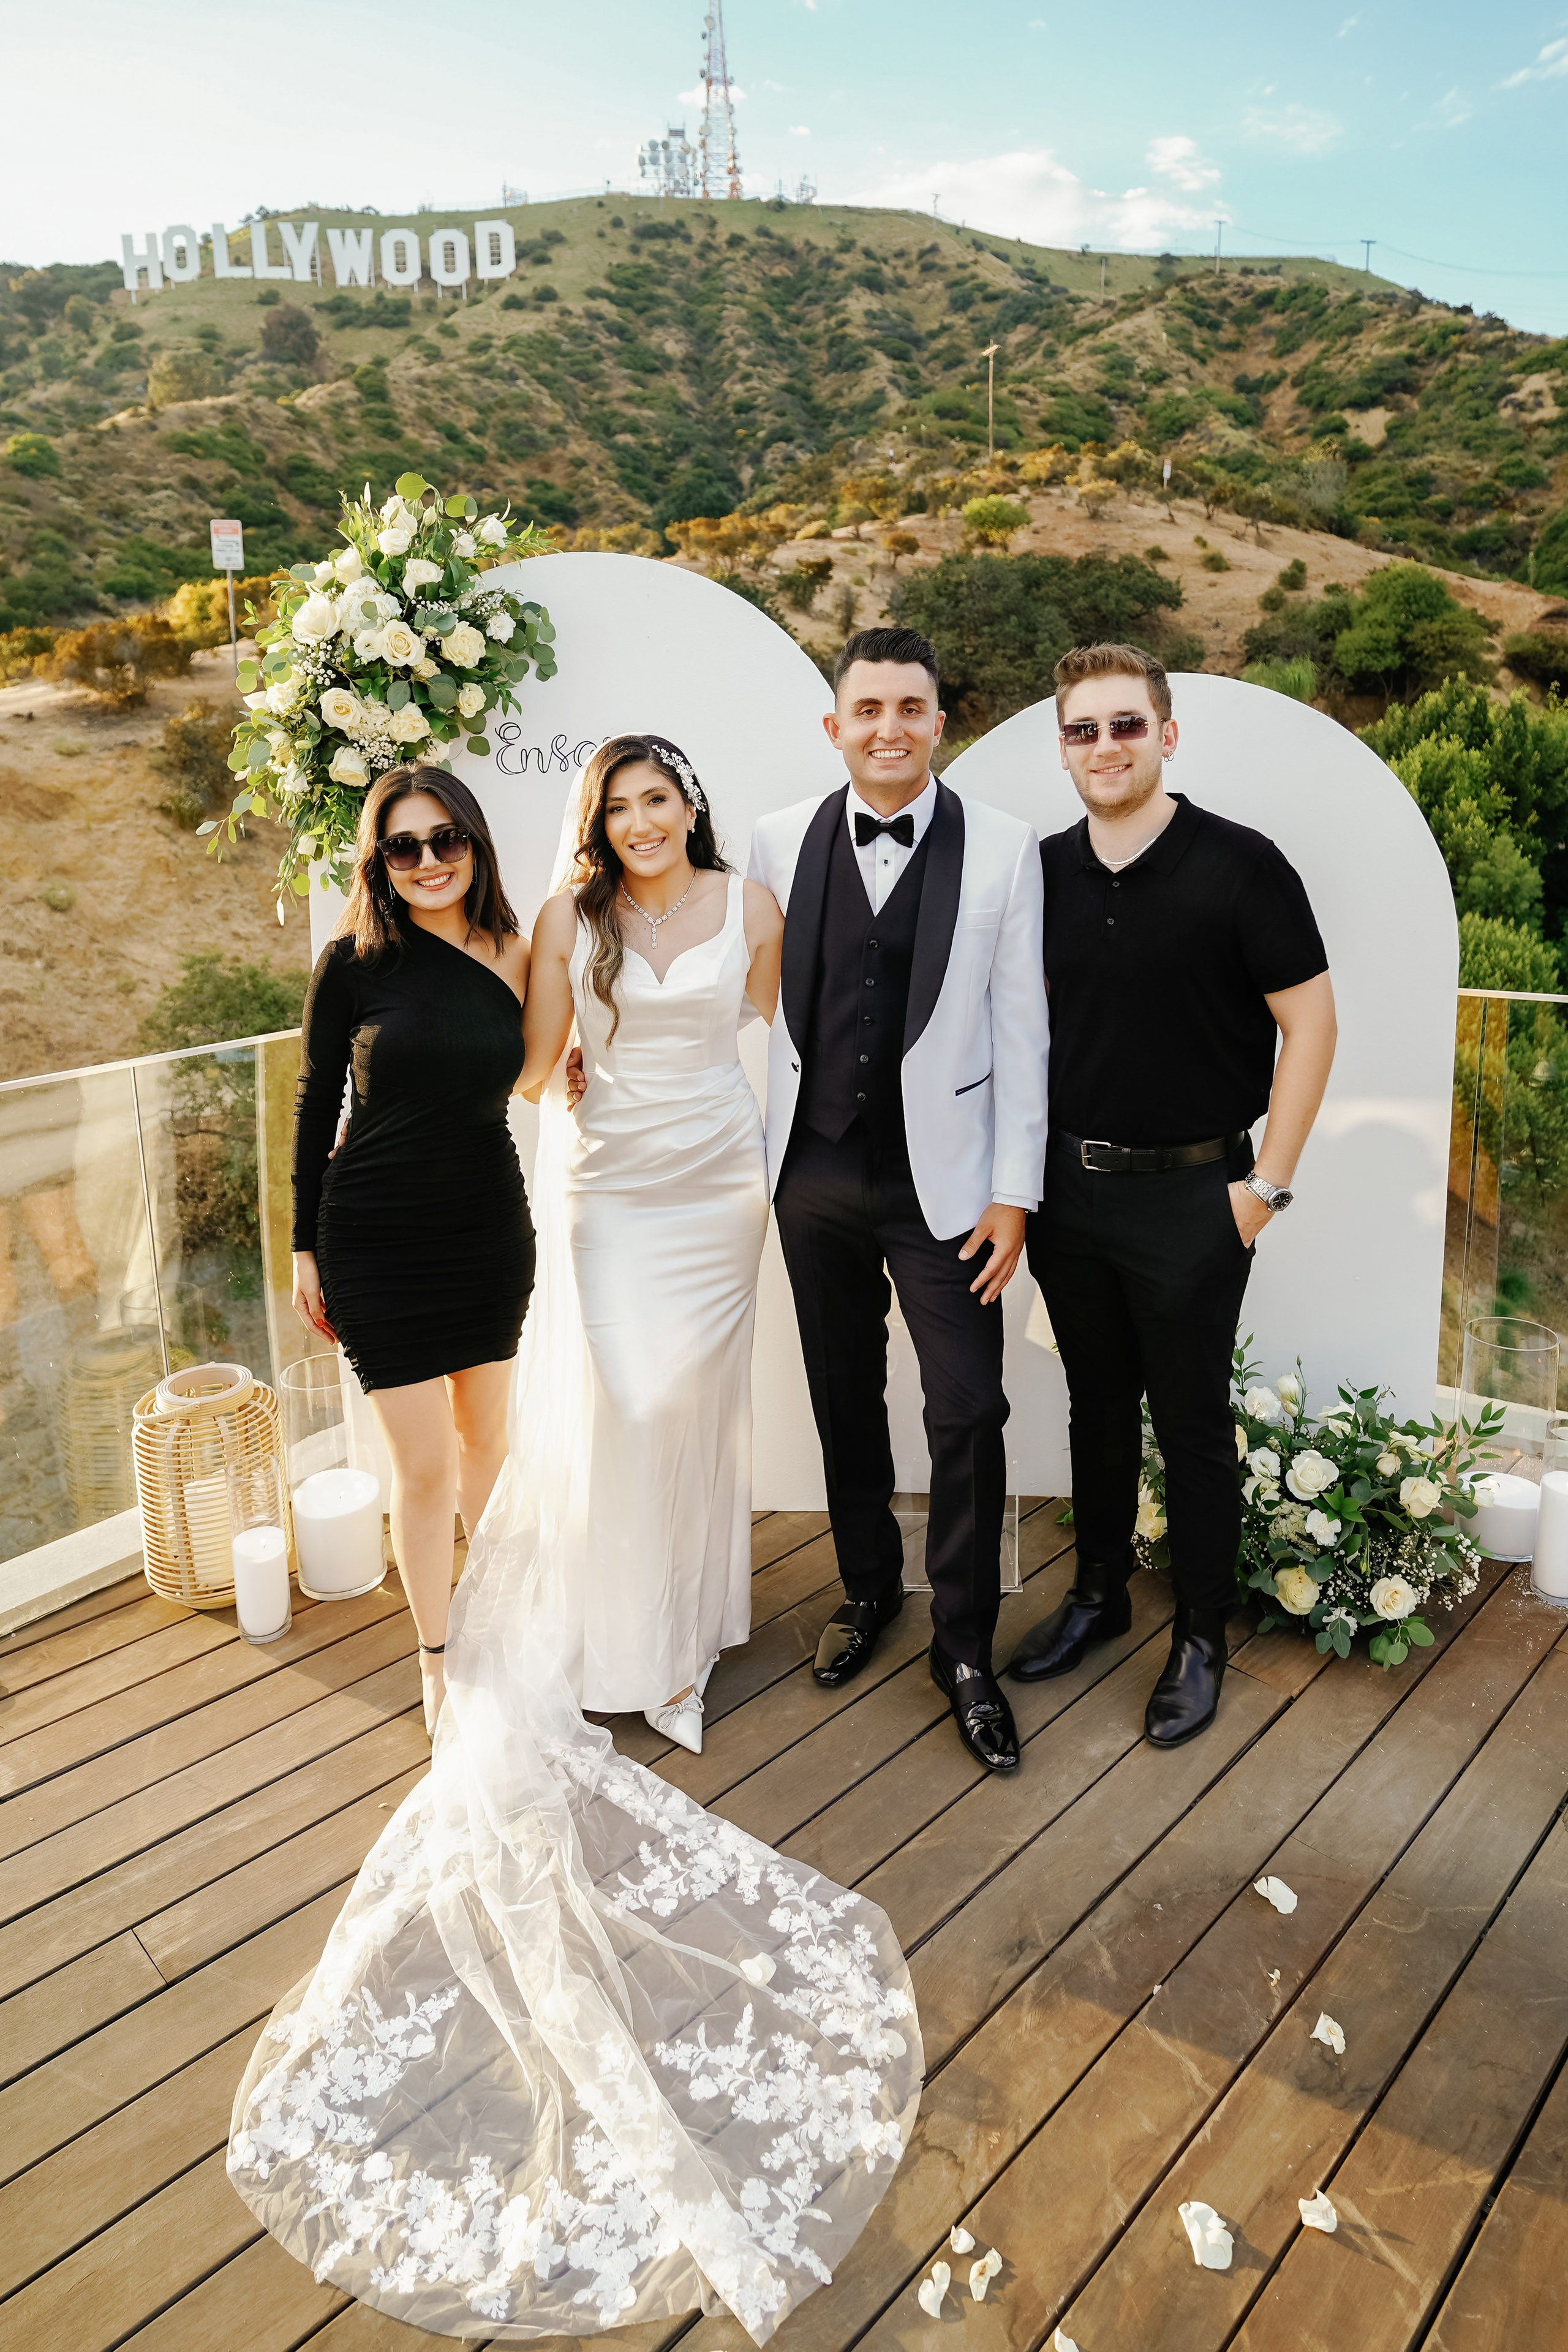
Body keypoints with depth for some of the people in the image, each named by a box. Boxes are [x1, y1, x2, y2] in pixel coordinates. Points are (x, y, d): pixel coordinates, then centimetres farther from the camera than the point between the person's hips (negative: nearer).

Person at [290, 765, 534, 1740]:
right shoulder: (355, 961, -9)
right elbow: (317, 1102, -2)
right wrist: (306, 1247, 0)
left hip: (491, 1228, 3)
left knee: (487, 1435, 19)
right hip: (379, 1238, -3)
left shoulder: (513, 956, -1)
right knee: (424, 1465, 2)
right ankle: (439, 1658, 23)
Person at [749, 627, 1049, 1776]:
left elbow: (1020, 1028, -5)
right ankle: (868, 1585, 38)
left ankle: (966, 1647, 19)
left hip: (942, 1180, -2)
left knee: (968, 1413, 0)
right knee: (845, 1399, 16)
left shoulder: (1003, 848, -6)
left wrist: (1013, 1194, -7)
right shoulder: (782, 840, 1)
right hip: (816, 1174, 3)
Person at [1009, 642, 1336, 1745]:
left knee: (1191, 1420, 7)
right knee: (1097, 1405, 18)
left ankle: (1203, 1636, 24)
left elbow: (1310, 1018, -9)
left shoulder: (1239, 863, -10)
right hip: (1068, 1189, 4)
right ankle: (1100, 1591, 36)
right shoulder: (1045, 871, 3)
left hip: (1191, 1195, -4)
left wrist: (1269, 1183, -11)